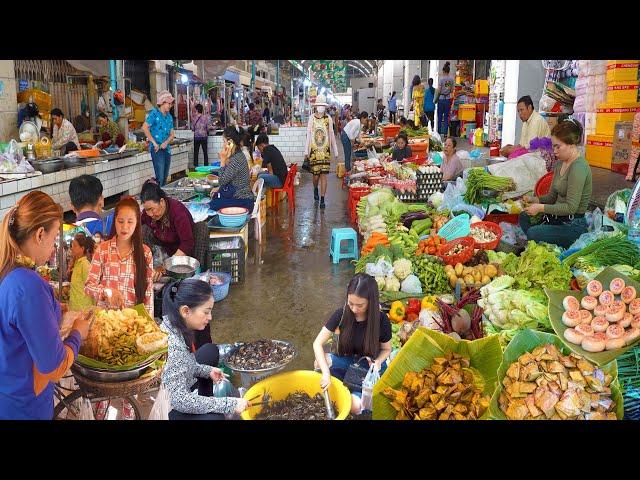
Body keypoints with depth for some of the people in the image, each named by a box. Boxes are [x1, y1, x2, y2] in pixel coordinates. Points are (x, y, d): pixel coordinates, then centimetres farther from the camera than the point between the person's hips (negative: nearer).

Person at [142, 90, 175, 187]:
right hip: (157, 149, -7)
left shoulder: (169, 117, 14)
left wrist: (166, 142, -7)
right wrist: (154, 143, -15)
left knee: (165, 177, 11)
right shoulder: (154, 113, -7)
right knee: (160, 177, -13)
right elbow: (144, 127, -14)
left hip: (166, 149, 7)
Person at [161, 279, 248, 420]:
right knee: (214, 417, -30)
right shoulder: (172, 346, -34)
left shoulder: (175, 325, -7)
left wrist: (207, 371, 1)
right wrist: (230, 404, -30)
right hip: (170, 408, -10)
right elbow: (179, 400, -33)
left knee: (211, 350, 18)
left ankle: (204, 407, 22)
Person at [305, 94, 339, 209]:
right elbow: (308, 135, 4)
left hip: (325, 150, 0)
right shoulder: (312, 118, 2)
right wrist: (306, 151, 1)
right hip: (314, 151, 0)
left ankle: (322, 199, 2)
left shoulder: (328, 118, 4)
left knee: (324, 175, -3)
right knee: (316, 175, 1)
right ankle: (315, 189, 35)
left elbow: (331, 135, 9)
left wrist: (335, 151, 10)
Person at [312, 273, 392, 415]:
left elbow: (386, 349, -2)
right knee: (320, 363, -29)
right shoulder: (342, 314, -17)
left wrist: (377, 362, -25)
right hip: (347, 362, 3)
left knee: (355, 406, -29)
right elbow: (318, 343, -18)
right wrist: (326, 372, -33)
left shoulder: (382, 320, -20)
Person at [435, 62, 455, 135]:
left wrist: (435, 100, 1)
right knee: (446, 117, 8)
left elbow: (438, 91, -10)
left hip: (441, 99, -3)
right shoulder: (452, 79, 1)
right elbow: (452, 90, 4)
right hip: (448, 99, 3)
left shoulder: (441, 78, -10)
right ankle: (445, 133, 8)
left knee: (440, 116, 5)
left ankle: (439, 132, 7)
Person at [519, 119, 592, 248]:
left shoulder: (579, 167, -20)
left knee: (532, 233, -23)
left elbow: (571, 207, -24)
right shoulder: (560, 163, 9)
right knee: (523, 216, 6)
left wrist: (540, 207, -21)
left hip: (573, 225, -10)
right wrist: (535, 199, -3)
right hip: (558, 218, 10)